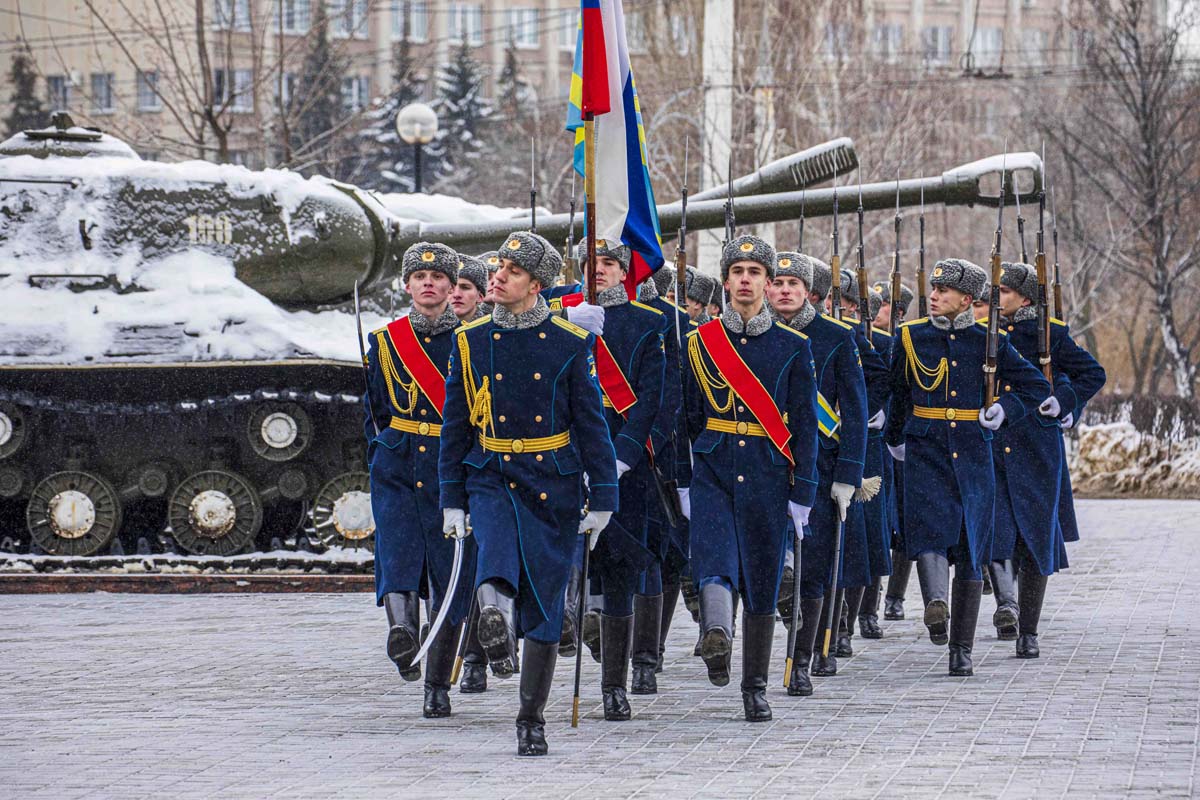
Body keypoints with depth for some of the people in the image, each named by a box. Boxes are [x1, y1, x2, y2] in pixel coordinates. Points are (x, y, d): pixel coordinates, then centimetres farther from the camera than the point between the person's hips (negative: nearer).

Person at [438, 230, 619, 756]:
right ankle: (494, 608, -64)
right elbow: (455, 426, 8)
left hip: (553, 485, 0)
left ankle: (531, 719, 12)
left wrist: (601, 497, -3)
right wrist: (452, 500, 5)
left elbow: (592, 424, 1)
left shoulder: (570, 344, -1)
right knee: (497, 544, -34)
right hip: (491, 480, 0)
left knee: (543, 602, 3)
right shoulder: (471, 342, 3)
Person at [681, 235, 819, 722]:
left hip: (768, 479, 0)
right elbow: (687, 417, 8)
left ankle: (755, 689, 15)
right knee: (714, 560, -26)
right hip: (712, 474, 0)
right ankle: (717, 636, -49)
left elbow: (805, 425, 2)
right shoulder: (699, 343, 5)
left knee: (761, 584, 5)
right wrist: (681, 480, 3)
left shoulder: (793, 347, 3)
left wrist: (803, 494, -3)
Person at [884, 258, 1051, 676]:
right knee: (930, 527, -24)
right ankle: (936, 602, -45)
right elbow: (898, 391, 21)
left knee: (970, 549, 2)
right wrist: (894, 437, 32)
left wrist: (1005, 408, -8)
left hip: (973, 452, 0)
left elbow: (1036, 386, 9)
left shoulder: (990, 341, 2)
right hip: (925, 449, 0)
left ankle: (962, 649, 5)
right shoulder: (911, 336, 5)